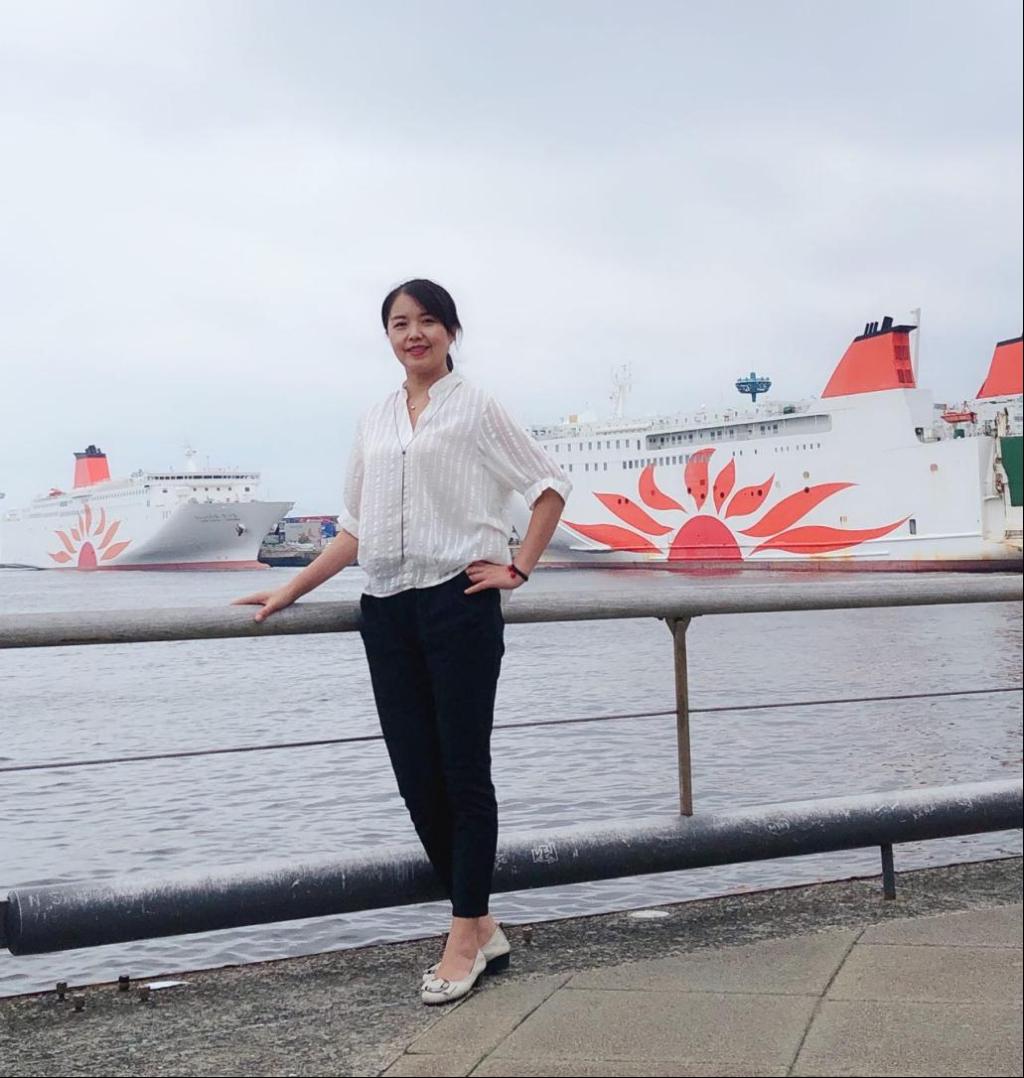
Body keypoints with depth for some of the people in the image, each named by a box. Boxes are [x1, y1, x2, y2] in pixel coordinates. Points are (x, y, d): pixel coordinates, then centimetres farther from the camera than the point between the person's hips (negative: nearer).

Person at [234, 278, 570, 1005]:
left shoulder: (477, 409, 3)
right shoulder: (374, 424, 16)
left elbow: (550, 485, 3)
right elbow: (356, 529, 17)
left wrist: (517, 569, -3)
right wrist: (289, 593, 13)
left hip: (459, 603, -5)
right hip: (387, 611, 5)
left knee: (463, 773, -3)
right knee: (417, 776, 3)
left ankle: (465, 940, 5)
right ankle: (482, 929, 16)